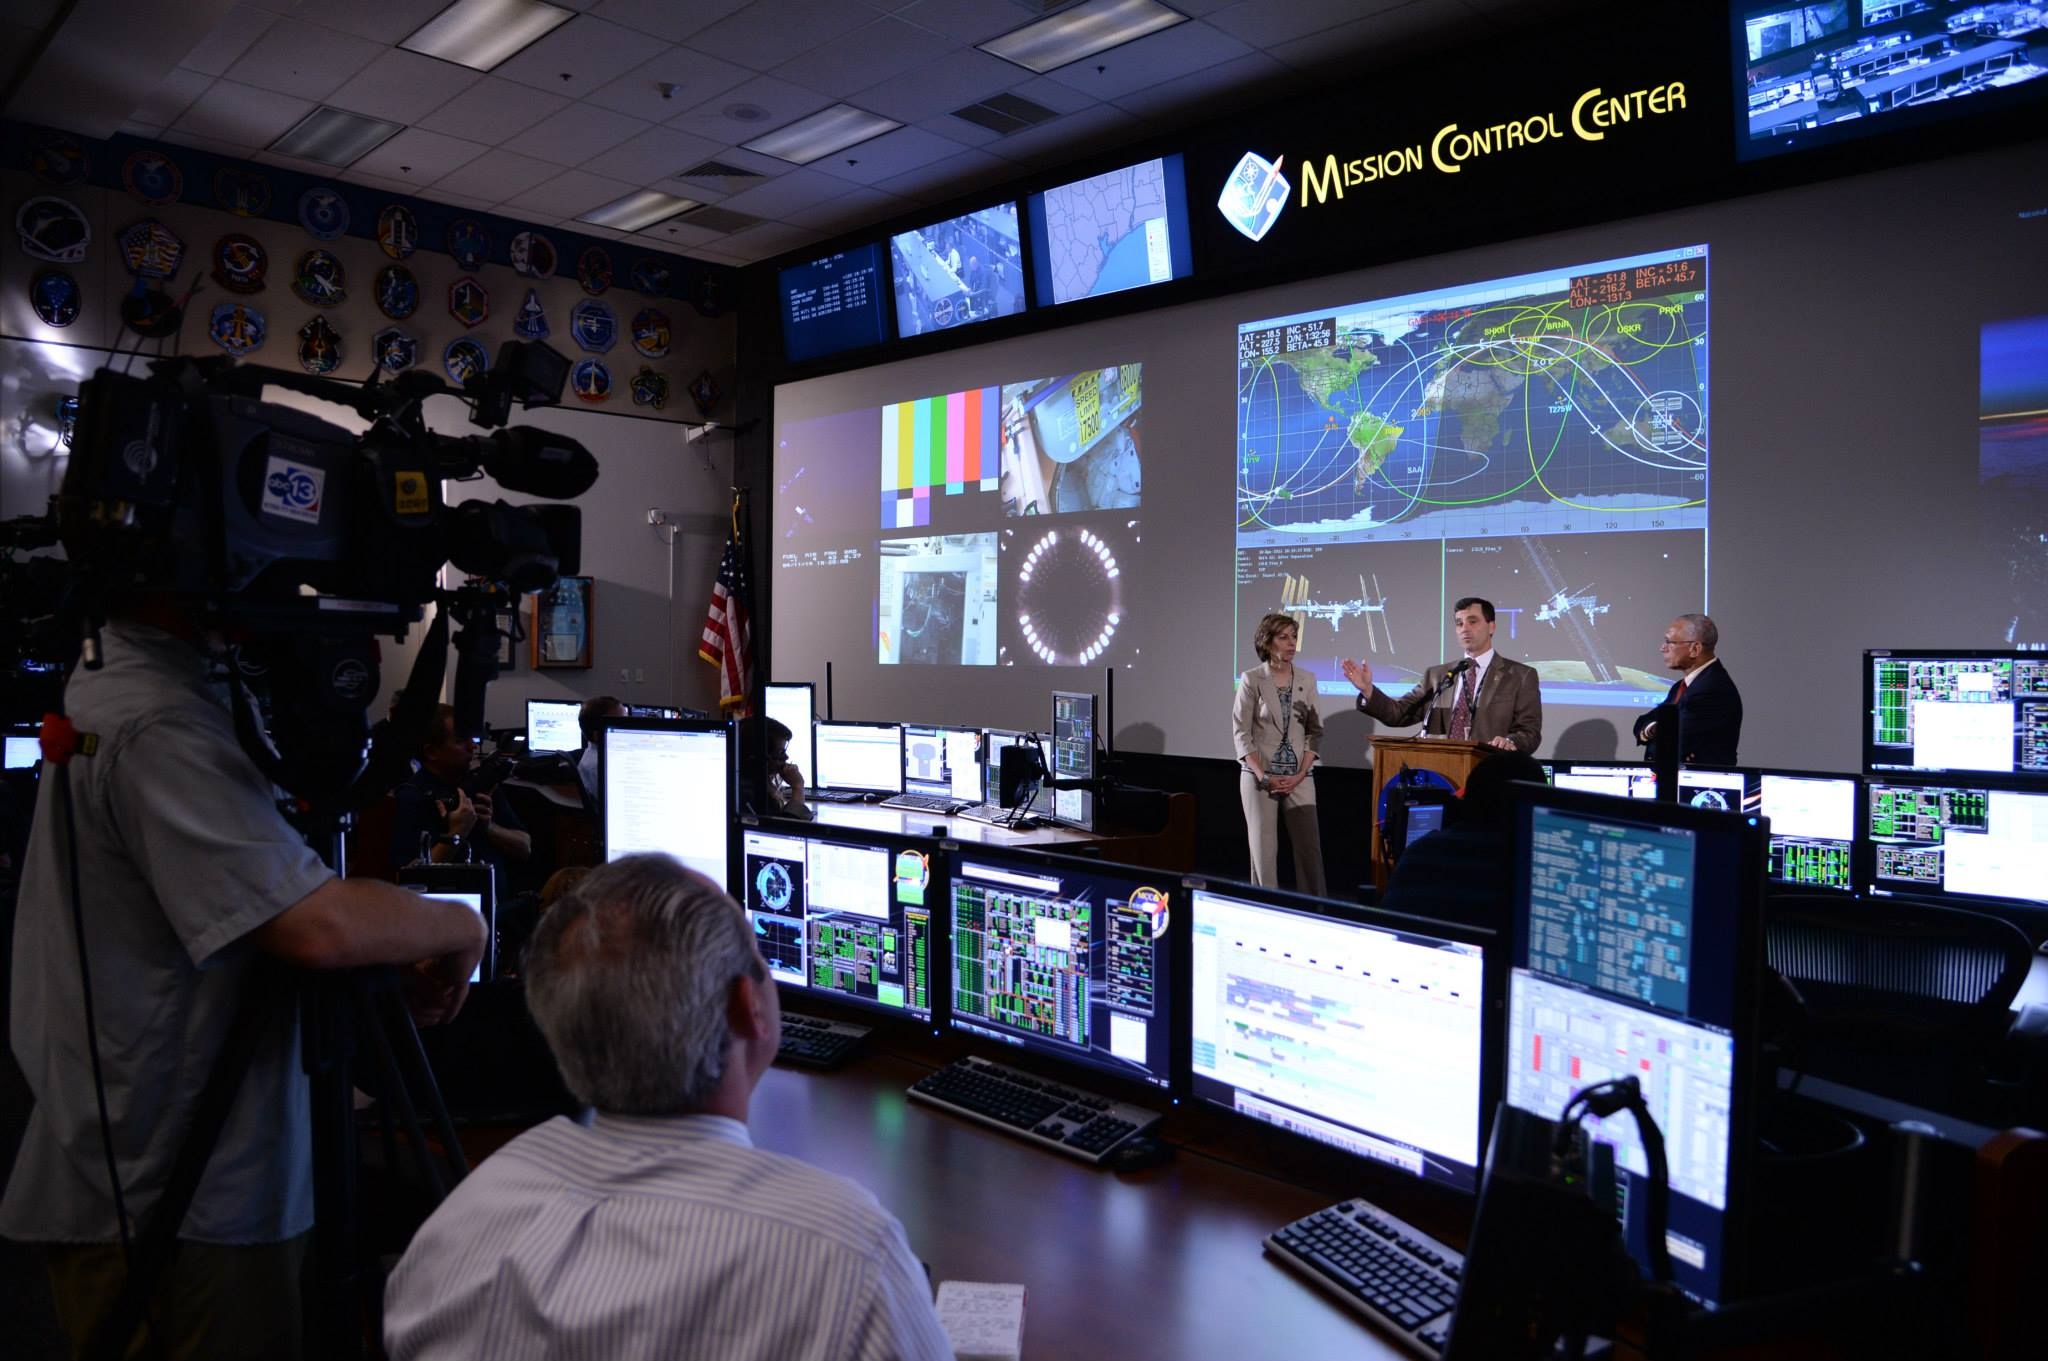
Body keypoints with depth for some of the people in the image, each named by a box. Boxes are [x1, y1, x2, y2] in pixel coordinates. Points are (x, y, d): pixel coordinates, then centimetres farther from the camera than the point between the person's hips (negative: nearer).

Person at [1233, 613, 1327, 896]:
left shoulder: (1307, 681, 7)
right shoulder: (1251, 679, -3)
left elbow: (1315, 731, 7)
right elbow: (1241, 732, -5)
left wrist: (1300, 774, -5)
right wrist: (1263, 777, -12)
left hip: (1299, 778, 3)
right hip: (1259, 777, -3)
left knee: (1309, 847, 0)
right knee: (1264, 849, 1)